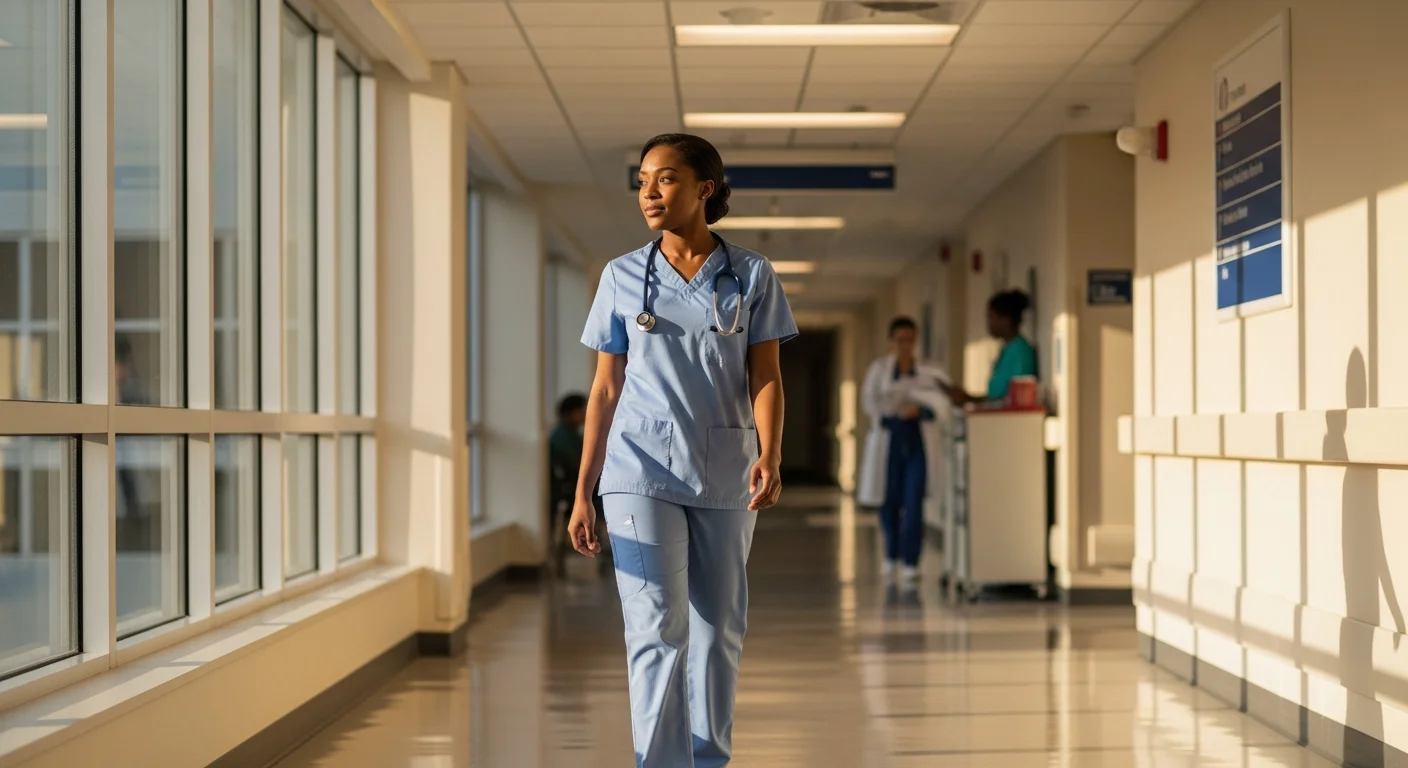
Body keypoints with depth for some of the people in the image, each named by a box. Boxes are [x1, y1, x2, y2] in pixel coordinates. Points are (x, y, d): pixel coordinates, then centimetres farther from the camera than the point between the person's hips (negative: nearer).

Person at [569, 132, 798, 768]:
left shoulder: (751, 276, 4)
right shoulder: (622, 277, 5)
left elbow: (765, 376, 0)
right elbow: (606, 388, 7)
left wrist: (770, 457, -18)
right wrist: (582, 492, 5)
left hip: (724, 475, 1)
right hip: (642, 470, -1)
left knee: (719, 630, 9)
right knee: (658, 629, -11)